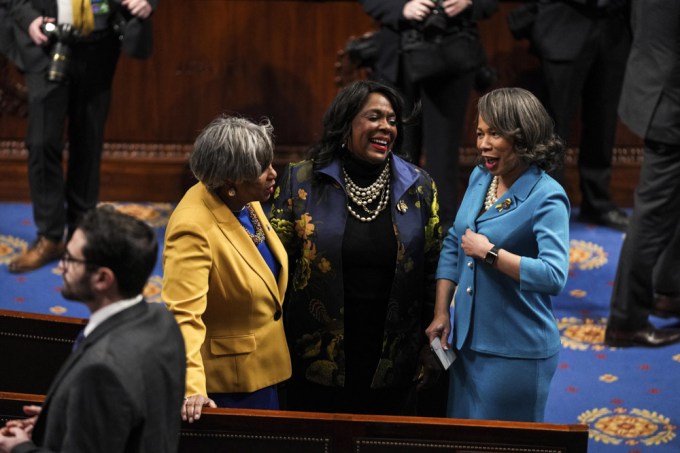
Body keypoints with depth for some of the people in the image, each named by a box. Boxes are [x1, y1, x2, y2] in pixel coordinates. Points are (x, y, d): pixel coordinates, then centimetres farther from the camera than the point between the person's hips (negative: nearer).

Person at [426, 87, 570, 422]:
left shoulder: (546, 198, -17)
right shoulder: (480, 178, 5)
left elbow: (554, 276, -29)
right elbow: (452, 246, 13)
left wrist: (489, 252, -23)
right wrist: (441, 313, 8)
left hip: (516, 353, -7)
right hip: (466, 339, 7)